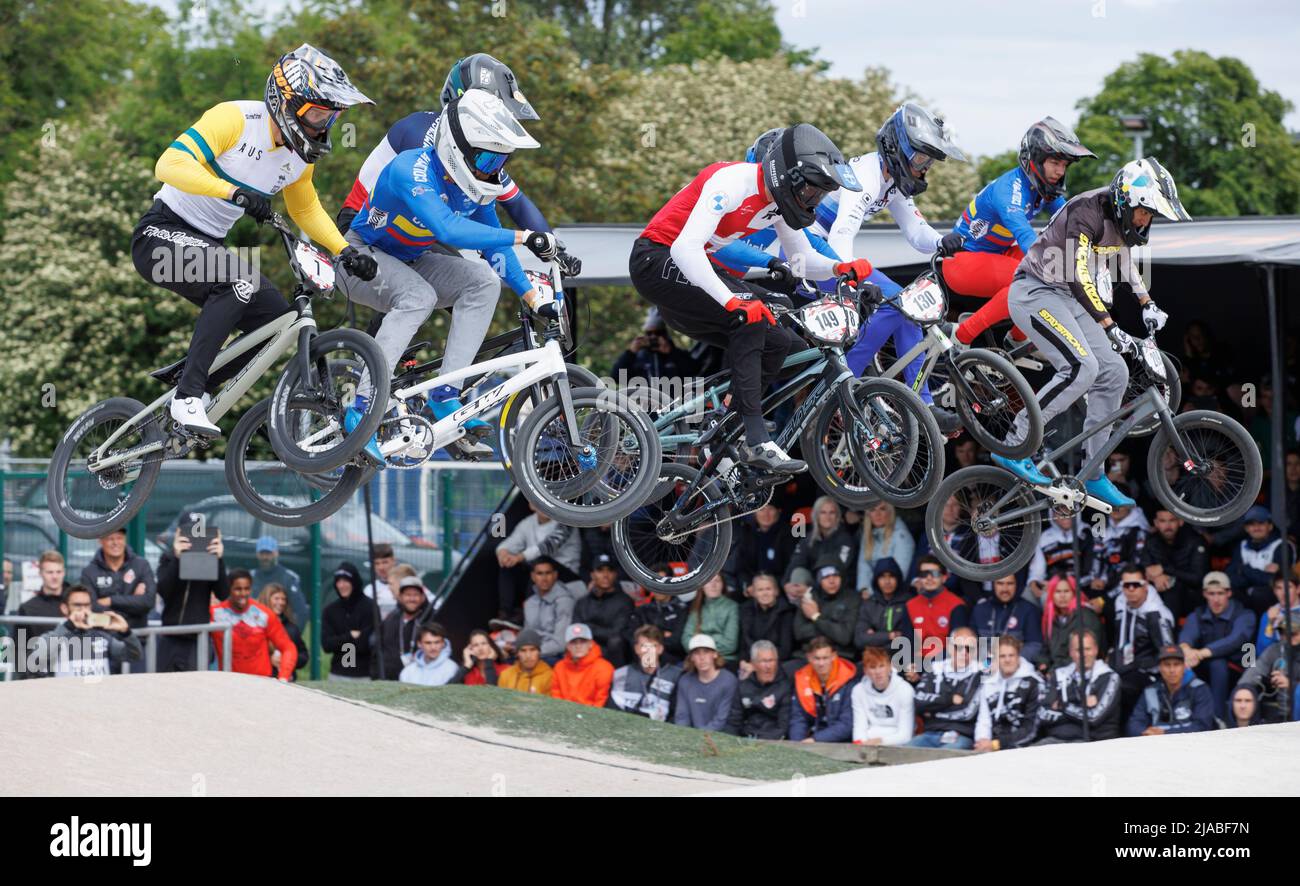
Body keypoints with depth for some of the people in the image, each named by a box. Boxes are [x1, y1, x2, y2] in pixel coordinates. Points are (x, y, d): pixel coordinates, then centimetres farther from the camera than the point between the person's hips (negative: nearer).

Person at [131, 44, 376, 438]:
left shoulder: (299, 154, 3)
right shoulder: (235, 118, -20)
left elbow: (306, 209, 20)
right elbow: (171, 164, -31)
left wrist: (345, 250, 4)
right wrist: (235, 192, -43)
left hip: (207, 244, 8)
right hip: (162, 233, -8)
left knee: (275, 319, -4)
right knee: (240, 281, -33)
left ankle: (192, 384, 10)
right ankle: (188, 397, -31)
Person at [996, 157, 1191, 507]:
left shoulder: (1121, 218, 3)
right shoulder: (1087, 214, -25)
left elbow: (1124, 259, 25)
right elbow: (1079, 276, -32)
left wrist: (1148, 305, 22)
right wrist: (1111, 328, -34)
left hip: (1065, 299, 9)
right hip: (1034, 293, -9)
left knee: (1114, 374, 0)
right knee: (1081, 367, -26)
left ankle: (1092, 475, 7)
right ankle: (1013, 448, -20)